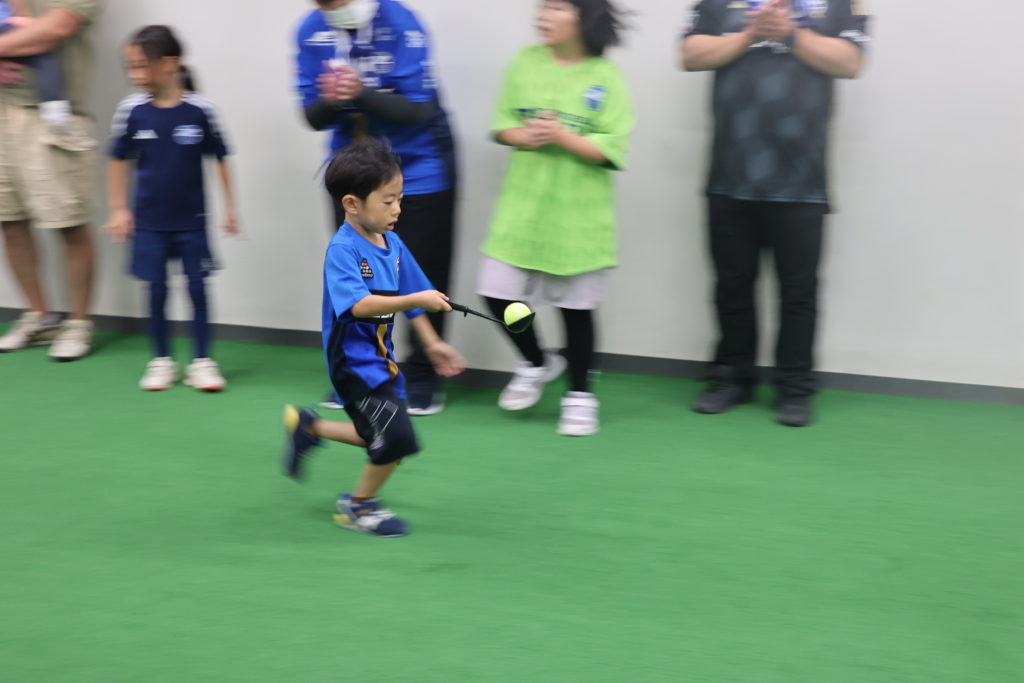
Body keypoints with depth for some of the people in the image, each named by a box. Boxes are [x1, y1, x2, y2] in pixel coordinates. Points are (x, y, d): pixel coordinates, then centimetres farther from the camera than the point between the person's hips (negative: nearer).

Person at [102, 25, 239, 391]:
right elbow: (118, 160, 5)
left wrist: (229, 207, 2)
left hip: (191, 220, -1)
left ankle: (202, 361, 14)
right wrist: (118, 209, 4)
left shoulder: (199, 110, -10)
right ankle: (161, 361, 20)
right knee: (157, 290, 7)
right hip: (149, 221, 1)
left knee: (198, 287, 3)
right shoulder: (131, 110, -6)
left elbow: (220, 158, 0)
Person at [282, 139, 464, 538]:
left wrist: (431, 344, 15)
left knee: (384, 438, 20)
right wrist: (416, 299, -39)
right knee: (398, 437, -12)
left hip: (381, 357, 9)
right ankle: (358, 505, 13)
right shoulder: (343, 249, -21)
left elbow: (409, 297, 14)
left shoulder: (392, 243, 4)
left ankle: (308, 427, 39)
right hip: (353, 360, -9)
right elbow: (359, 304, -33)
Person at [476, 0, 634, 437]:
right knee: (497, 292, 2)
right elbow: (501, 124, 7)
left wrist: (562, 137, -23)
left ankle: (580, 395, 24)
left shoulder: (606, 77, -10)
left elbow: (612, 150, -12)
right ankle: (536, 362, 29)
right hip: (523, 207, 4)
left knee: (576, 307, 6)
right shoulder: (524, 63, 1)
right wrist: (523, 137, -14)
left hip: (577, 216, -3)